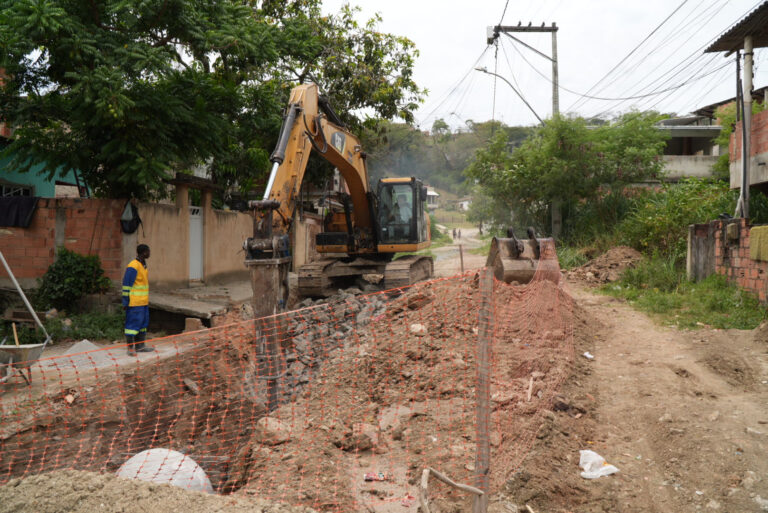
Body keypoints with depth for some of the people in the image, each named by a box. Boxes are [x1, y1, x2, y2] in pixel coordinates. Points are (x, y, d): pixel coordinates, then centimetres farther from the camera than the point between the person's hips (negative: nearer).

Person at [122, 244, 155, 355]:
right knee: (133, 324, -4)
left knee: (143, 323, 13)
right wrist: (125, 302, -16)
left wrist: (147, 300, 21)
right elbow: (126, 285, -16)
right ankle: (130, 348, 2)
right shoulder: (133, 266, -16)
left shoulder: (143, 265, 13)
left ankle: (140, 346, 22)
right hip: (134, 302, -9)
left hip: (143, 302, 10)